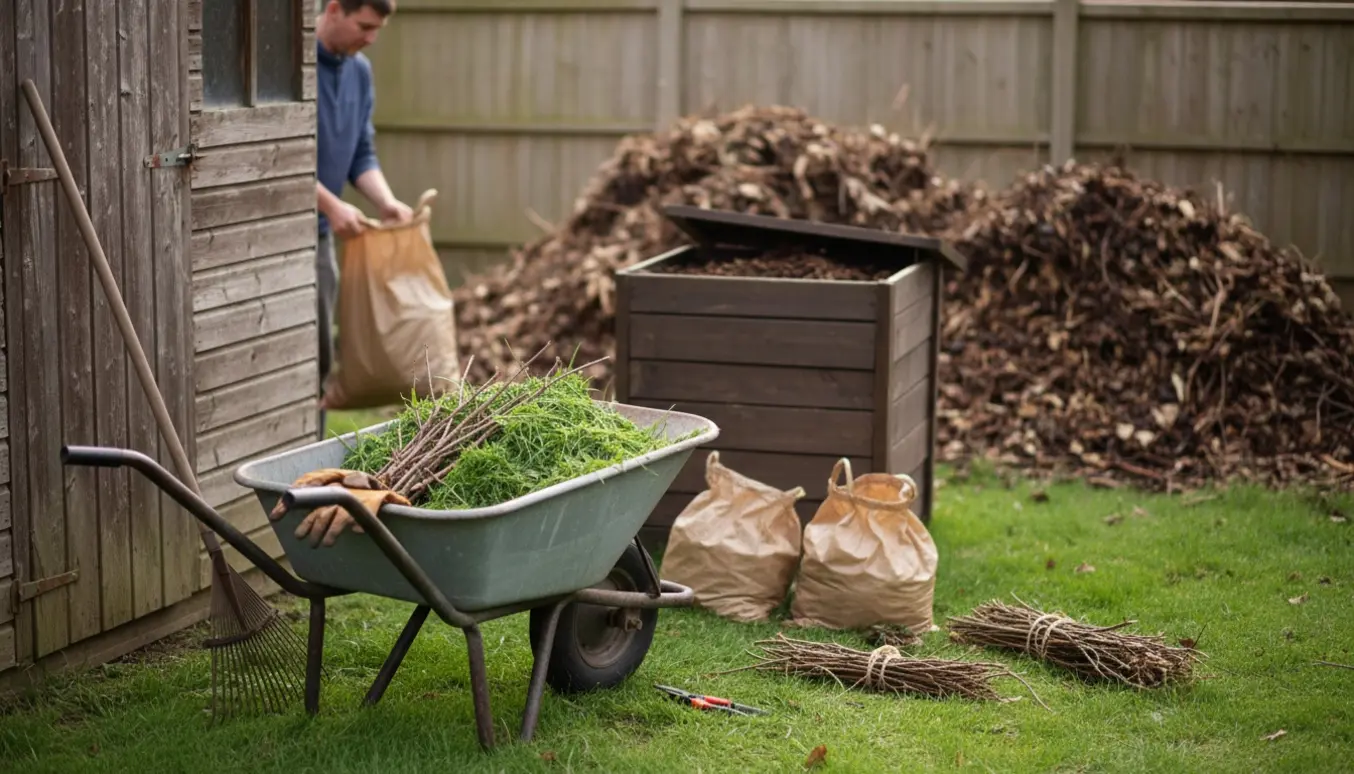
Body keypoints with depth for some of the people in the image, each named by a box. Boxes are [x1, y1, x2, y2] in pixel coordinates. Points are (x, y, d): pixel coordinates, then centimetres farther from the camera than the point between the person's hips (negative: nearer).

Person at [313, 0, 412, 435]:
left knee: (319, 361, 10)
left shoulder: (359, 71, 11)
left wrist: (386, 203, -4)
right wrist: (331, 205, -21)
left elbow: (361, 154, 14)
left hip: (319, 234, 8)